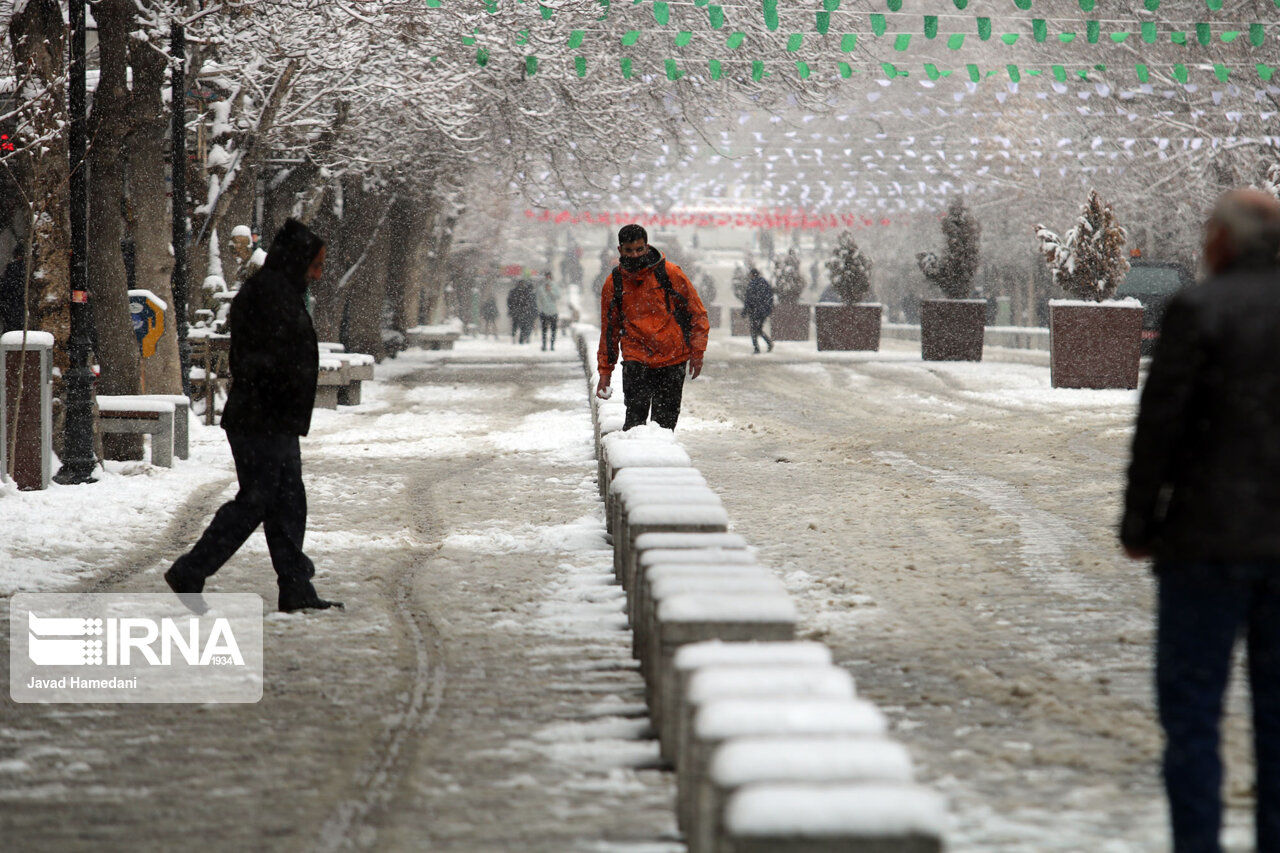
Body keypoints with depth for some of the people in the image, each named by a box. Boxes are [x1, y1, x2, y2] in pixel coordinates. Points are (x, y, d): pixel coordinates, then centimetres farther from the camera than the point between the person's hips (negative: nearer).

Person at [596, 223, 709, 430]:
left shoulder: (670, 274, -2)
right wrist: (605, 371, 12)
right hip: (636, 359, 1)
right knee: (635, 415, -14)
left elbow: (697, 314, 5)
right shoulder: (614, 284, 5)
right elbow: (609, 329, 14)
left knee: (665, 420, 2)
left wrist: (697, 353, -1)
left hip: (673, 359, -1)